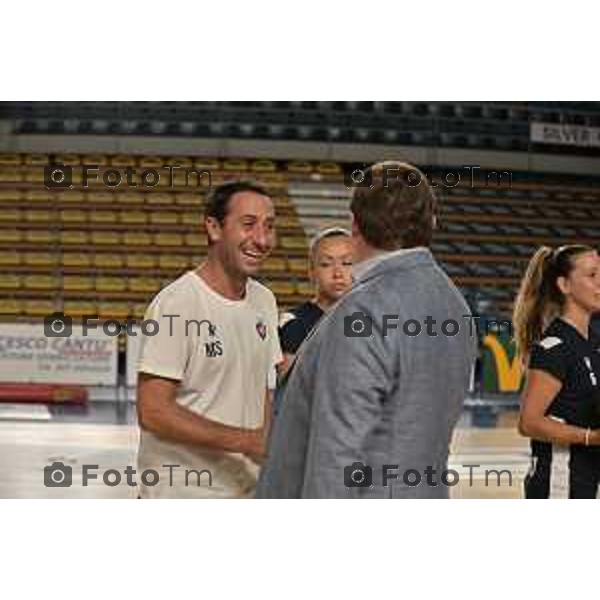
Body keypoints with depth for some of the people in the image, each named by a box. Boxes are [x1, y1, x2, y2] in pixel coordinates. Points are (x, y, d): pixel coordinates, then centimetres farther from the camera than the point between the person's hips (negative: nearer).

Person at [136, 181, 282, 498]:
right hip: (181, 499, -7)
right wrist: (247, 440, -21)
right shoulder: (176, 303, -16)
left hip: (246, 498, 8)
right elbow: (152, 411, -20)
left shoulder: (263, 301, 9)